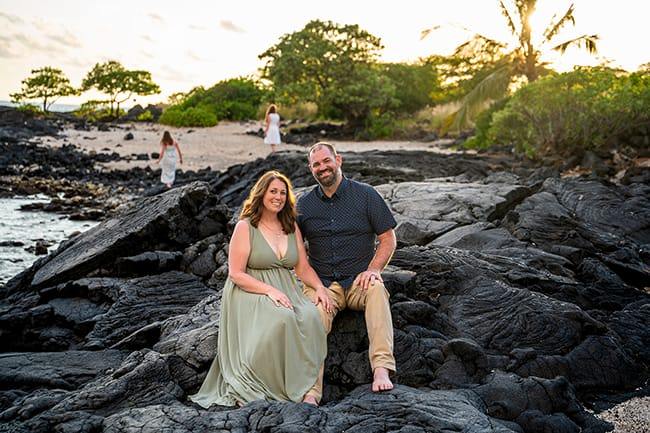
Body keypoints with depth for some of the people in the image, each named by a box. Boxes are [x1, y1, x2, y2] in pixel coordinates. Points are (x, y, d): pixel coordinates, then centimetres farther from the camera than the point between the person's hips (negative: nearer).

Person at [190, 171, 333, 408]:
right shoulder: (245, 227, -1)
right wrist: (269, 290, -19)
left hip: (287, 290, 5)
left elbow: (303, 268, 16)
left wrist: (320, 287, -5)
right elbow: (236, 274, -7)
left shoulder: (292, 227, 16)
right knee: (283, 318, -36)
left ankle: (306, 387, -23)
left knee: (311, 317, -30)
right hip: (251, 293, -4)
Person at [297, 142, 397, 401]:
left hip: (358, 282, -1)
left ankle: (382, 368, -41)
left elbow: (388, 239, 4)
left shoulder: (365, 195, 4)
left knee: (376, 288, -36)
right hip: (321, 283, 2)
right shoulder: (304, 204, 11)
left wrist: (373, 269, -13)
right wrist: (310, 283, -3)